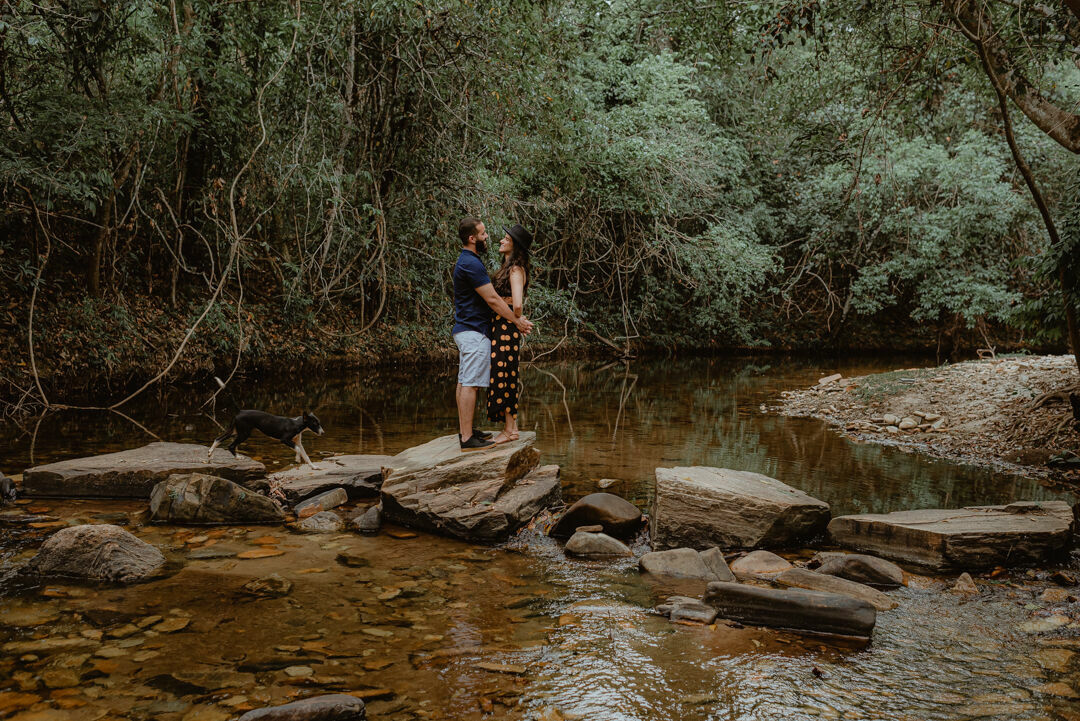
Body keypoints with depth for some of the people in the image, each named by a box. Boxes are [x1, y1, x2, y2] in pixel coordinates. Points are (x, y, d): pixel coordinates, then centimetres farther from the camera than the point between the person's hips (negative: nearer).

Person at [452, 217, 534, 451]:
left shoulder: (466, 261, 16)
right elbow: (492, 299, -18)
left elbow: (489, 298, 19)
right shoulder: (471, 263, -18)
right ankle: (467, 438, -10)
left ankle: (464, 430, 20)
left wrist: (516, 317, 16)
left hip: (466, 330, 11)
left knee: (464, 382, 13)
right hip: (474, 331, -11)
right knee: (470, 384, -10)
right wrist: (517, 321, -10)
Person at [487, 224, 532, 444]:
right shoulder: (507, 267, 15)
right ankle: (510, 426, 18)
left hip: (506, 327, -9)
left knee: (503, 375, -5)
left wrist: (516, 321, -8)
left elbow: (517, 305, -25)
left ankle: (510, 429, 1)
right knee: (506, 376, 12)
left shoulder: (516, 269, -14)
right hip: (499, 327, 9)